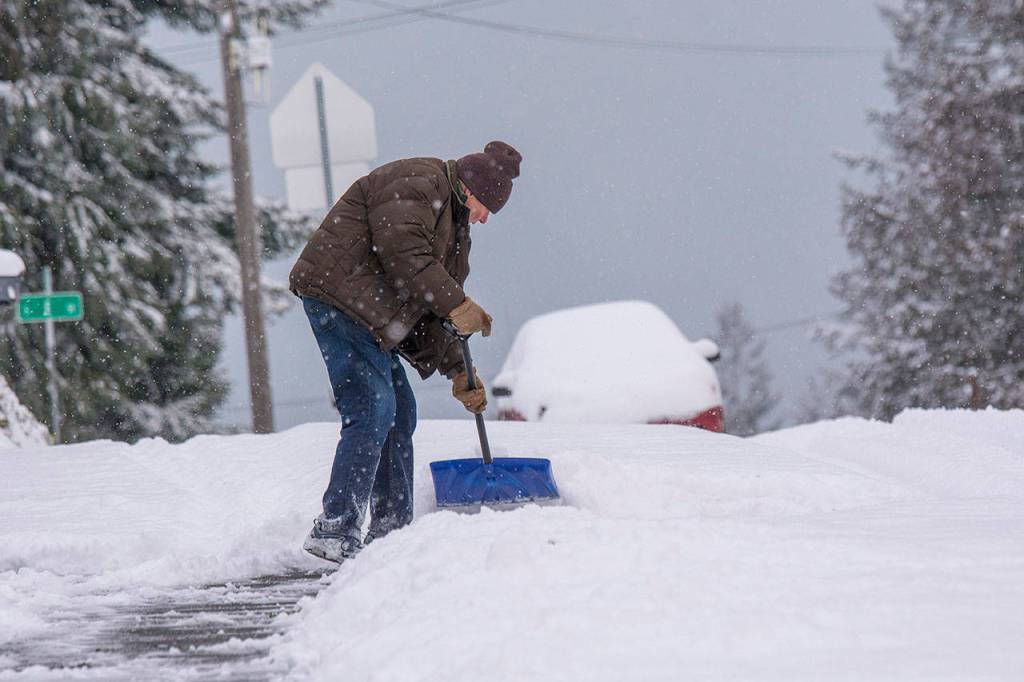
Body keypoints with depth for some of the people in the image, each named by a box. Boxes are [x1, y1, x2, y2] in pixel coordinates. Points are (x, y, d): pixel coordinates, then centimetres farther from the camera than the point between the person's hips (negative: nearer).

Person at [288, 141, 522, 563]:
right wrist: (455, 304, -20)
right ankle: (334, 531, -19)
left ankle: (391, 532, 16)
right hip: (337, 295, -11)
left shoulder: (453, 220, 24)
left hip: (365, 309, 11)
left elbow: (426, 309, 22)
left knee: (399, 414, 11)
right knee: (372, 412, -16)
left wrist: (457, 370, 12)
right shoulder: (416, 184, -8)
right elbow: (403, 254, -23)